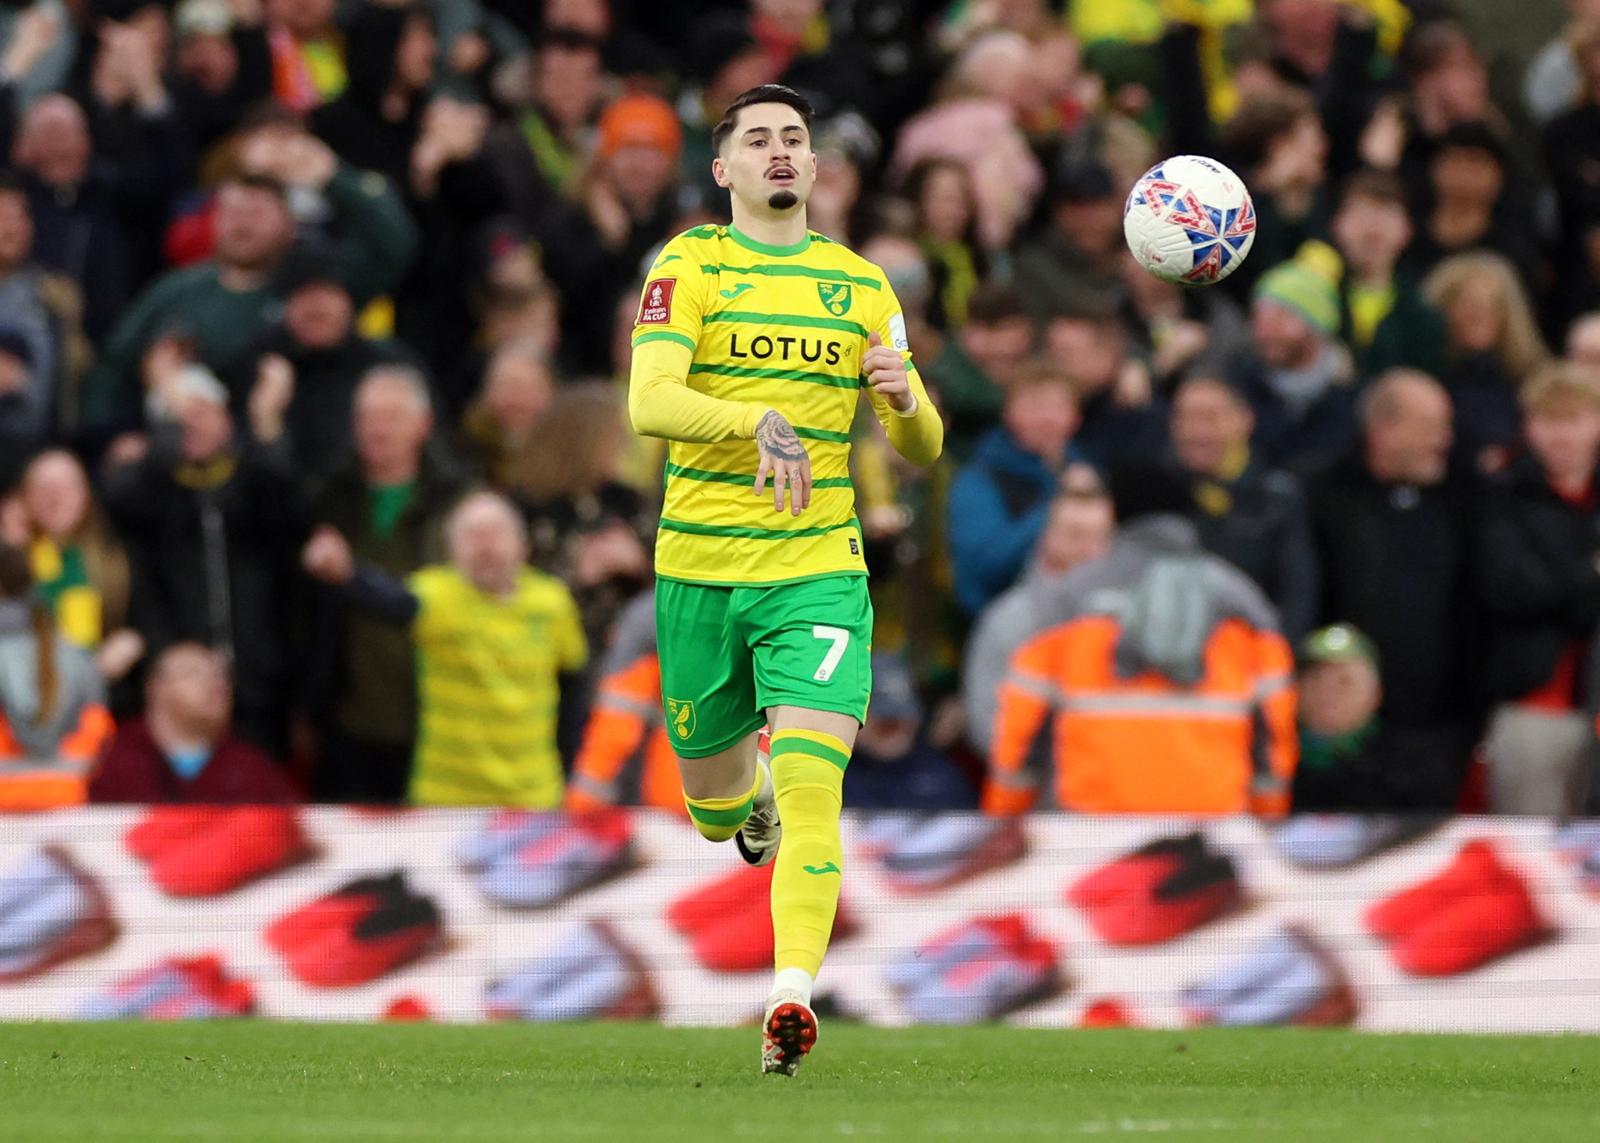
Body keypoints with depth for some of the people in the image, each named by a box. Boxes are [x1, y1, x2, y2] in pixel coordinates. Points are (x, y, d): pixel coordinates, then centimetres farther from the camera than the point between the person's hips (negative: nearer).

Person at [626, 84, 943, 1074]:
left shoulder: (862, 286, 9)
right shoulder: (690, 266, -2)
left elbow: (924, 449, 14)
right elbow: (649, 403, -19)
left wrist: (903, 396, -11)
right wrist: (762, 421, -36)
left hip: (819, 571, 1)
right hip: (700, 570, 0)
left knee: (811, 780, -18)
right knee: (711, 802, 13)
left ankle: (793, 998, -24)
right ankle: (752, 792, 51)